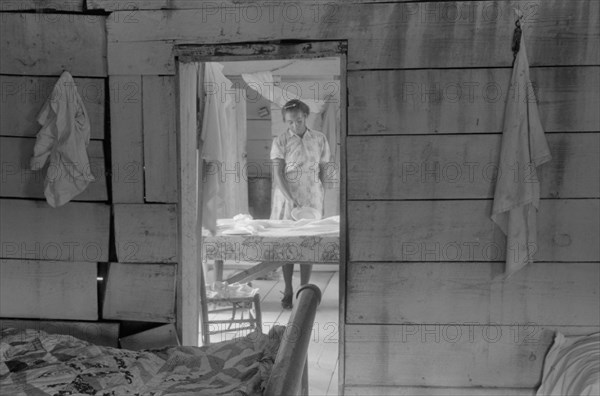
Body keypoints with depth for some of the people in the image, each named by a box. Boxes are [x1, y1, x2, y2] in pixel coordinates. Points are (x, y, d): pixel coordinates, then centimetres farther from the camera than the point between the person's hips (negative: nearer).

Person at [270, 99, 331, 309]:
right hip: (286, 198, -1)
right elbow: (277, 174, -12)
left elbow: (322, 171, 10)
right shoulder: (280, 141, -4)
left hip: (311, 198, 1)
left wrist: (321, 200, 8)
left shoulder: (319, 139, 3)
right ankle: (288, 291, 15)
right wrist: (291, 199, -23)